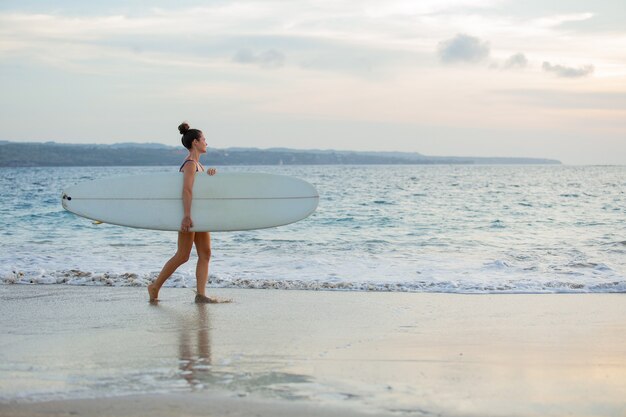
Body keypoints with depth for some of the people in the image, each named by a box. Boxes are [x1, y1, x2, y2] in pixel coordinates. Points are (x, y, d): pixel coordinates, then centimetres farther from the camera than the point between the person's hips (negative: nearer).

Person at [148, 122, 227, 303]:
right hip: (189, 215, -9)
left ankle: (201, 295, 1)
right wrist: (187, 216, -34)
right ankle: (155, 287, 8)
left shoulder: (198, 164, 15)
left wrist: (209, 175, -3)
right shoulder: (190, 164, -15)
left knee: (205, 254, 3)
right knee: (183, 256, -4)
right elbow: (187, 190, -25)